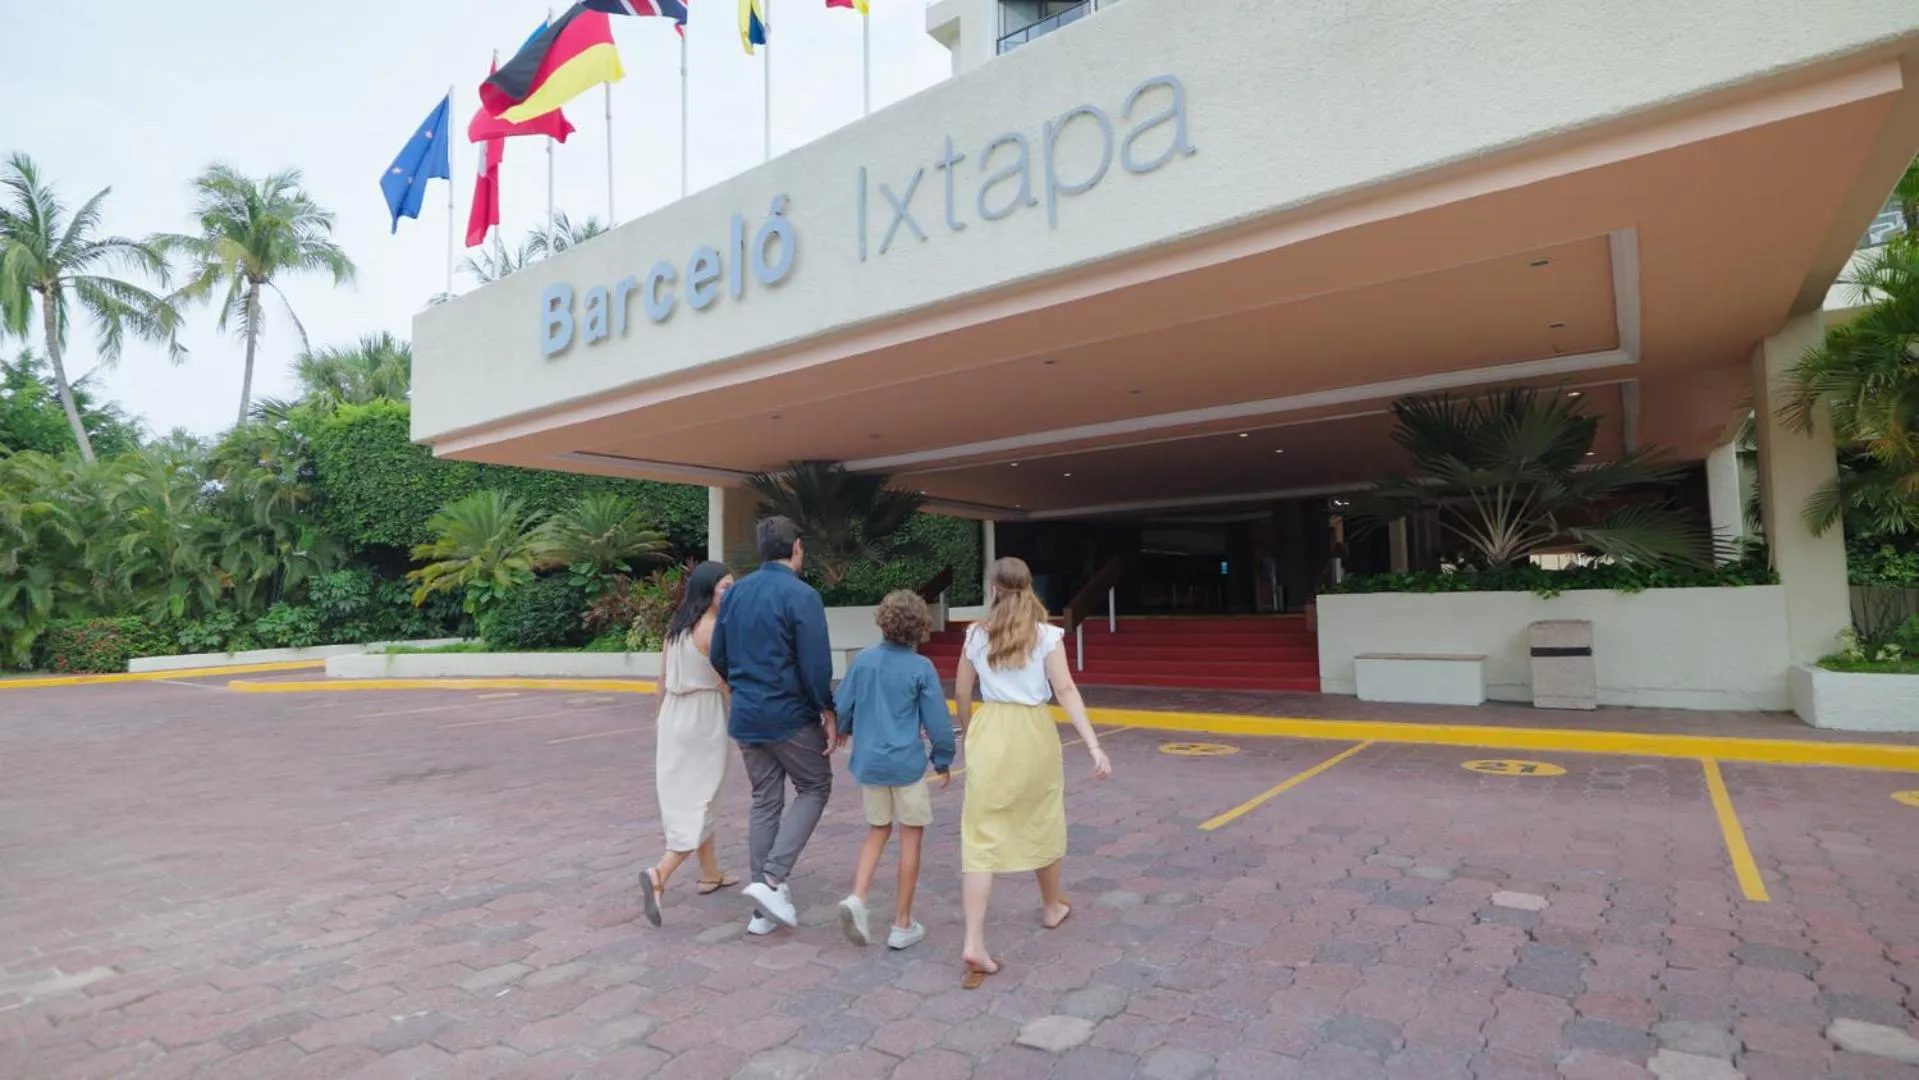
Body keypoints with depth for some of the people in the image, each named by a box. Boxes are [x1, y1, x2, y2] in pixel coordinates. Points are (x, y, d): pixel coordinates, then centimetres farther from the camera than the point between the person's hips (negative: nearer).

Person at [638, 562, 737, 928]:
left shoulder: (676, 625, 6)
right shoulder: (715, 629, -17)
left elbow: (664, 678, 11)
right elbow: (727, 683, -17)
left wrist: (664, 716, 20)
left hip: (675, 718, 8)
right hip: (705, 719, -8)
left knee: (688, 798, 17)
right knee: (700, 802, -1)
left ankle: (710, 874, 29)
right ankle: (660, 874, -15)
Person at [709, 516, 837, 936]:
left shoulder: (735, 593, 6)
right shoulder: (801, 596, -15)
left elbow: (718, 656, 12)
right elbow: (815, 665, -18)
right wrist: (829, 713, -7)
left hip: (745, 716, 6)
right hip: (790, 716, -6)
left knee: (765, 801, 14)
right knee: (815, 788, 12)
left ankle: (765, 909, 18)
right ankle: (772, 879, -2)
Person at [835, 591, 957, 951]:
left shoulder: (862, 660, -2)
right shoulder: (921, 668, -11)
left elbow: (842, 707, 3)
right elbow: (937, 721, -8)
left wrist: (844, 731, 26)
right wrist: (943, 761, 6)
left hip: (869, 762, 4)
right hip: (906, 763, -4)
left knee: (878, 830, 21)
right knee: (911, 836, 9)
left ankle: (857, 898, 3)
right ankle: (902, 925, 14)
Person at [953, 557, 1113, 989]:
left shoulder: (976, 635, 3)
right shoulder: (1047, 635, -4)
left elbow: (961, 693, 9)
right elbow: (1065, 690, -12)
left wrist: (969, 734, 26)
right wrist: (1094, 746, -15)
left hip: (989, 734, 1)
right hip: (1033, 735, 0)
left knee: (981, 837, -1)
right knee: (1042, 822, 21)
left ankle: (974, 943, -10)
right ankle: (1052, 906, 43)